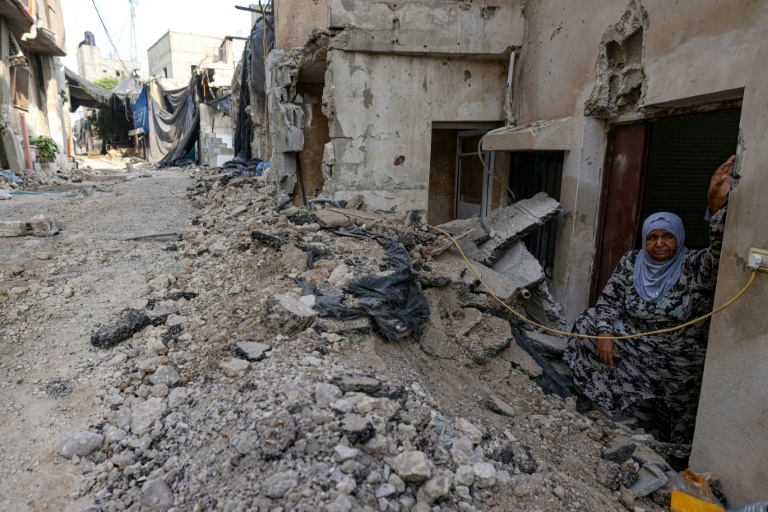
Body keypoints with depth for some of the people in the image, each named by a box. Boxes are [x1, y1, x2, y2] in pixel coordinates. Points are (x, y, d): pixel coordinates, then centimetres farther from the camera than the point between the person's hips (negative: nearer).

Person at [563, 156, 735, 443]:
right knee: (590, 324, -8)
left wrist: (717, 204, -52)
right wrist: (605, 333, -21)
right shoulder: (631, 263, -5)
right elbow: (609, 300, -3)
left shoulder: (695, 268, -16)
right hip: (633, 343, 3)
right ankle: (590, 383, 12)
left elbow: (721, 251, -36)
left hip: (676, 361, -3)